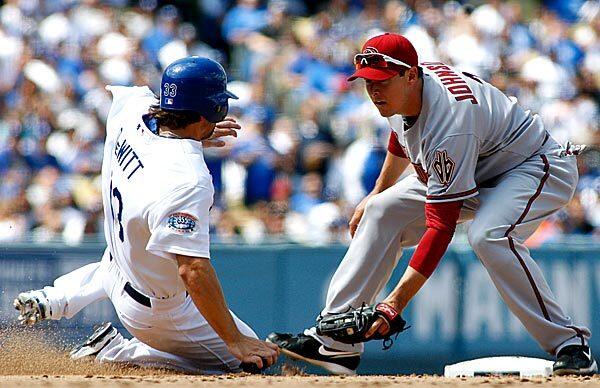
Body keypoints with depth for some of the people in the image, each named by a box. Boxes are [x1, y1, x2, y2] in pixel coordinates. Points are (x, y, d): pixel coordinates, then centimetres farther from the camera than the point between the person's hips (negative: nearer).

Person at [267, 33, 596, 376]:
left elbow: (441, 226, -38)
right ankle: (333, 341, 0)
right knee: (383, 211, 2)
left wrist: (397, 301, -42)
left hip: (537, 167, -10)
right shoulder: (402, 90, -12)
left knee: (488, 236, -38)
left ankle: (570, 345, -28)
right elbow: (402, 141, 15)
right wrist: (376, 195, 23)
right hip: (473, 173, 10)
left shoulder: (448, 124, -37)